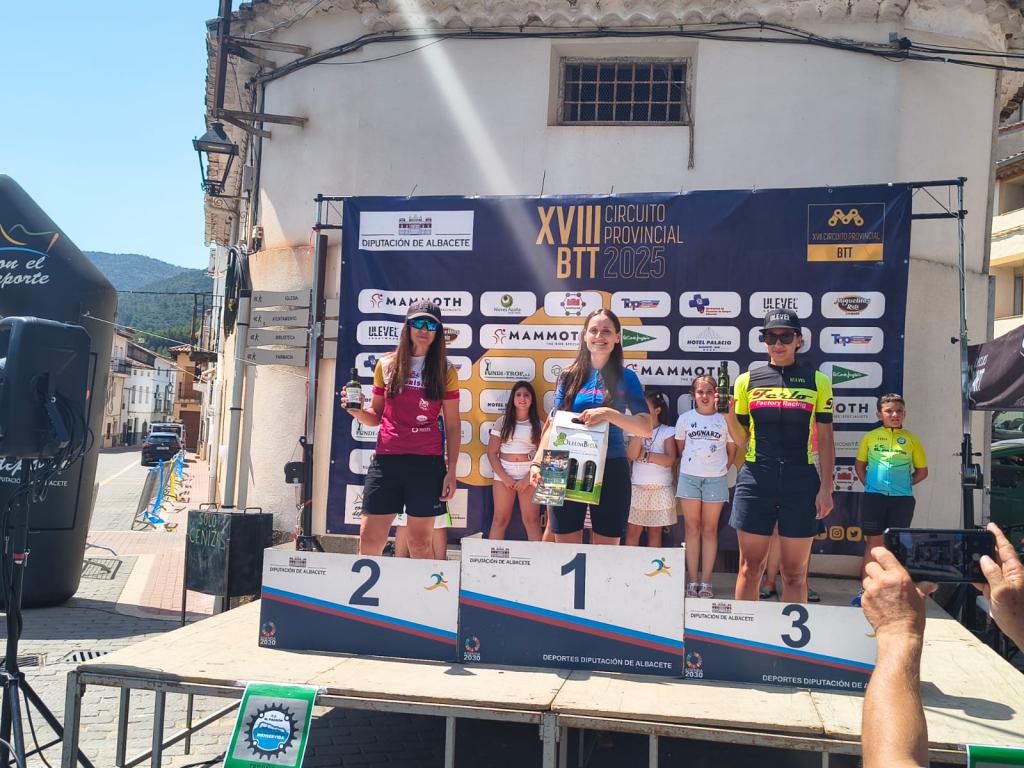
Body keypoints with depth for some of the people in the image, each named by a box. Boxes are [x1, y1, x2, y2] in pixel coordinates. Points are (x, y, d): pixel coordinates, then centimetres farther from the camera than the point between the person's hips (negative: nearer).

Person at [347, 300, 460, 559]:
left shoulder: (445, 371, 4)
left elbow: (452, 426, 5)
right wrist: (358, 411, -5)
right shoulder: (386, 365, 9)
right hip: (386, 460, 2)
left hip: (427, 463, -2)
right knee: (369, 540, 0)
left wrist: (452, 470, -1)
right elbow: (376, 417, 16)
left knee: (420, 542, 4)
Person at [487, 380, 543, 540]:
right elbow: (491, 452, 2)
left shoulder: (538, 425, 5)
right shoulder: (502, 422, 5)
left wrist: (528, 479, -10)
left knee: (532, 520, -1)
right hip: (504, 473, 0)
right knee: (500, 519, 2)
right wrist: (504, 477, -8)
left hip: (529, 474, 0)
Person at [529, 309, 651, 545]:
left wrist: (609, 414, -22)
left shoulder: (626, 378, 2)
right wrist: (537, 461, -5)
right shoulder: (569, 376, 7)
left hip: (611, 471, -1)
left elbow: (646, 428, -6)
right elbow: (554, 423, 9)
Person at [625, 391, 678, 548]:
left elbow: (669, 460, -11)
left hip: (660, 489, -2)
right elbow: (631, 455, -8)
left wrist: (645, 454, -11)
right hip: (638, 488, 2)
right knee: (632, 531, 0)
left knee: (655, 532, 7)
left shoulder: (667, 432, 1)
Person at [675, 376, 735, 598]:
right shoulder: (685, 419, 4)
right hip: (689, 477, 1)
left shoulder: (724, 419, 1)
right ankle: (692, 581, 8)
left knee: (709, 530, 4)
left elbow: (732, 449, 10)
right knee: (692, 528, 4)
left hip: (715, 479, -1)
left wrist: (722, 469, 4)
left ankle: (705, 582, 8)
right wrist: (691, 464, 10)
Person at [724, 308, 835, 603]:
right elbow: (742, 439, 11)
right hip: (756, 479, 1)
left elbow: (825, 439, 6)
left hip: (801, 481, 0)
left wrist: (826, 488, -1)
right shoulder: (747, 380, 7)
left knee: (795, 572, 5)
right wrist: (729, 414, -8)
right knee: (750, 567, 5)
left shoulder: (817, 381, 5)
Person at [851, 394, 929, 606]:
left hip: (902, 498, 0)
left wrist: (905, 485, 2)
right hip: (874, 496, 0)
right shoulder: (870, 437, 3)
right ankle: (865, 590, 12)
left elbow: (922, 470, 11)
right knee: (873, 542, 6)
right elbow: (859, 465, 13)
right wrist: (868, 485, 3)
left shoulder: (911, 439, 3)